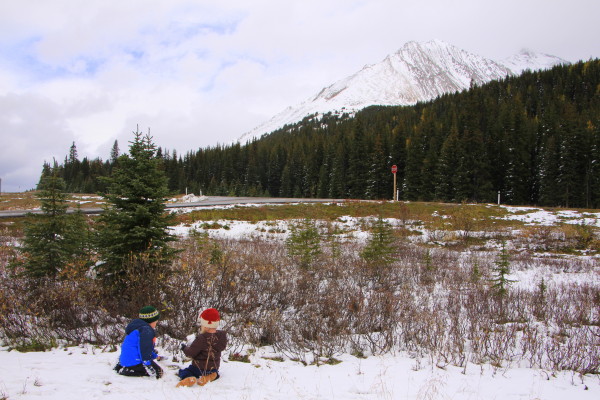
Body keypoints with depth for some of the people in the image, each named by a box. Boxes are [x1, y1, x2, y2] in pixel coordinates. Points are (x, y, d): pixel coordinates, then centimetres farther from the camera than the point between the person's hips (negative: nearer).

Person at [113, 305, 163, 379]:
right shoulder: (146, 330, -15)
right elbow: (144, 349, -23)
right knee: (158, 372, -10)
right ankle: (127, 371, -15)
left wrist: (155, 356, 39)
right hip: (134, 361, -11)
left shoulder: (138, 327, 20)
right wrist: (148, 365, -23)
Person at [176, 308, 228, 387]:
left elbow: (191, 353, -18)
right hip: (214, 367, 5)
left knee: (182, 372, 14)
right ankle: (210, 376, 6)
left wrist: (184, 347, 4)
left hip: (199, 368, -5)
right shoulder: (221, 336, -10)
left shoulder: (201, 339, -26)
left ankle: (188, 378, -17)